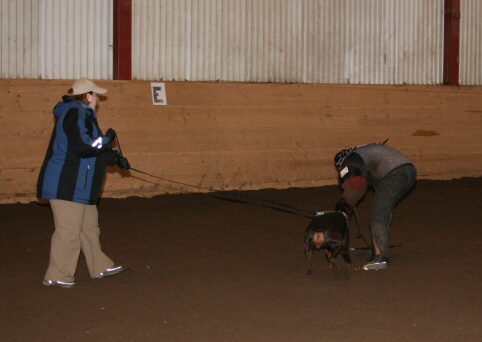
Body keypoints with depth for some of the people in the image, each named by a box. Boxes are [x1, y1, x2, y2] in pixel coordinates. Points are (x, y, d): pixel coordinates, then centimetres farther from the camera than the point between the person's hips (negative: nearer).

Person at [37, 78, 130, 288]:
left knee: (89, 227, 18)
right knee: (68, 231, -7)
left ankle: (100, 267, 28)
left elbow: (94, 150, 26)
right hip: (66, 185, -11)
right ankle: (56, 276, 1)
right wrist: (107, 139, -14)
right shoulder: (76, 114, -16)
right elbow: (83, 146, -28)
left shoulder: (83, 114, 18)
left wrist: (116, 159, 19)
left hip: (79, 185, 11)